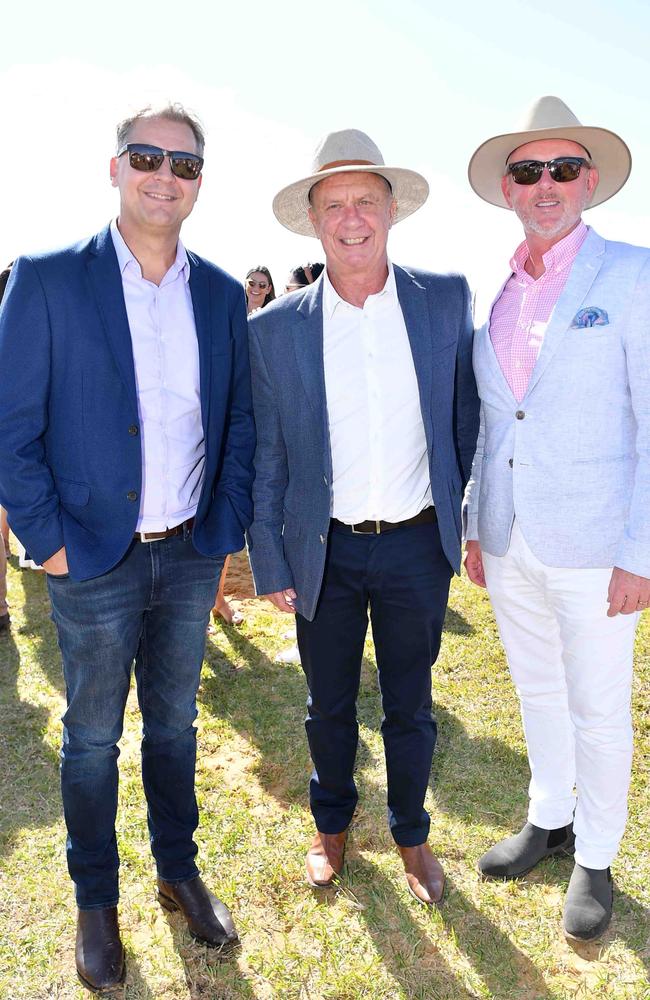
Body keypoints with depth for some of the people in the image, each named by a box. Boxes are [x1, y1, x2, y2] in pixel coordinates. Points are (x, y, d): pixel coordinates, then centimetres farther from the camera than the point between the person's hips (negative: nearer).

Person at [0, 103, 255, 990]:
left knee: (174, 723, 19)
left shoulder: (222, 293, 4)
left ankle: (179, 871, 39)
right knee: (92, 739, 13)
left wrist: (229, 531, 2)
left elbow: (239, 421, 8)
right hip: (95, 560, -3)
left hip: (191, 556, 3)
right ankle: (96, 902, 34)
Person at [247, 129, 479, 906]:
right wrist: (269, 564, -2)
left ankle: (411, 835, 42)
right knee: (329, 706, 18)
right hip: (325, 552, 0)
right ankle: (332, 823, 46)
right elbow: (264, 456, -2)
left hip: (417, 547, 0)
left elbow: (468, 416, 4)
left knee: (410, 708, 17)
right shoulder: (274, 329, -6)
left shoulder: (446, 300, -4)